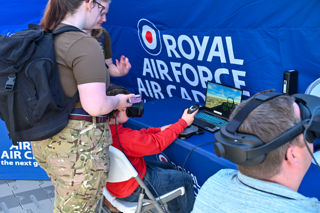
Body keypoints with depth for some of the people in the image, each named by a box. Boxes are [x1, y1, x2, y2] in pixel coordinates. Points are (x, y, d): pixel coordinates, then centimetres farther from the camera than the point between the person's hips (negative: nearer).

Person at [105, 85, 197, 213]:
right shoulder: (123, 137, -36)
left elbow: (137, 136, 5)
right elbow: (157, 143, -23)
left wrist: (160, 130, -2)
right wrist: (183, 123, -13)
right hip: (132, 190, -9)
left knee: (169, 167, 25)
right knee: (186, 180, 3)